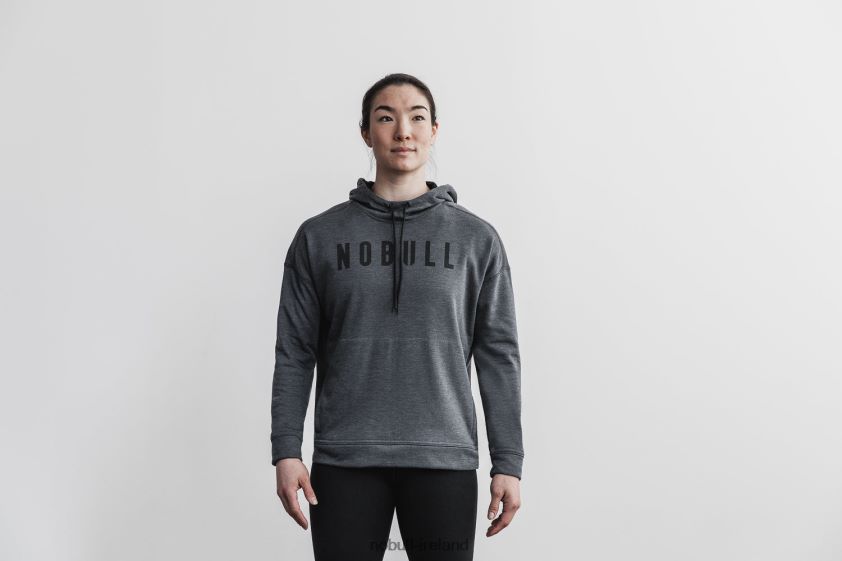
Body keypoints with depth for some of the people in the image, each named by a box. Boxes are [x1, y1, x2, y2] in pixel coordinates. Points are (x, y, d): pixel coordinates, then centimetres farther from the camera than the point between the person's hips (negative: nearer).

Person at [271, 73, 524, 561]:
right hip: (345, 463, 0)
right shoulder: (319, 237, 5)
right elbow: (295, 353, 4)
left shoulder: (477, 239, 5)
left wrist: (509, 463, -1)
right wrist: (286, 451, -3)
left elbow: (499, 355, 3)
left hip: (444, 461, 0)